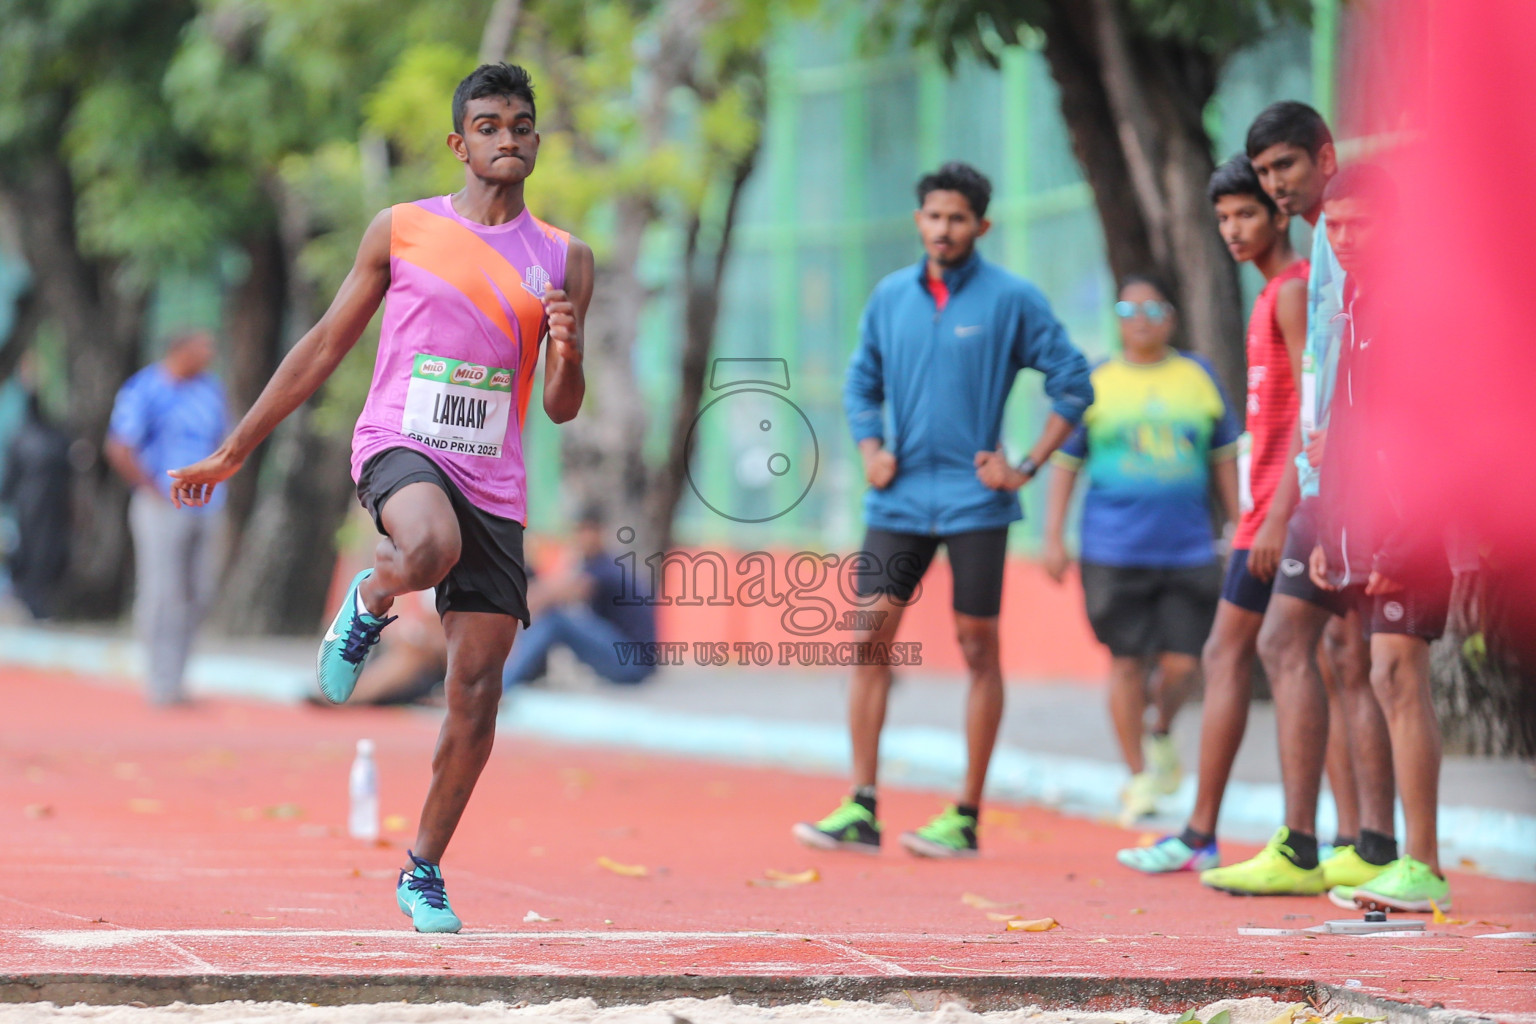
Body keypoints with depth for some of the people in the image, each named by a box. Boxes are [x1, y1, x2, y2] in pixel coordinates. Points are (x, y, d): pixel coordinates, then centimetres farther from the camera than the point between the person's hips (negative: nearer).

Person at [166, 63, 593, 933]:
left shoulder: (565, 260, 9)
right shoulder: (401, 231, 6)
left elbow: (562, 410, 10)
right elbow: (325, 348, 11)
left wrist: (569, 355, -14)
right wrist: (234, 452, 10)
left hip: (493, 482, 3)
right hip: (399, 446, -3)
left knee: (477, 692, -2)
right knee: (431, 546, -39)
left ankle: (425, 872, 15)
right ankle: (368, 603, -3)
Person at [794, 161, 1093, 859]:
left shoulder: (1011, 300, -3)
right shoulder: (890, 297, 9)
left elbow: (1072, 383, 0)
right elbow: (862, 381, 21)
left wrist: (1028, 466, -5)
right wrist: (870, 448, 5)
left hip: (974, 503, -4)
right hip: (899, 500, 4)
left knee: (978, 647, 0)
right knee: (870, 639, -3)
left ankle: (966, 817, 4)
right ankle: (860, 809, -1)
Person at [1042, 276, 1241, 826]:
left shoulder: (1198, 377, 10)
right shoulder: (1094, 383, 5)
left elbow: (1223, 458, 15)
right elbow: (1065, 463, 8)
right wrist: (1053, 538, 1)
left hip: (1189, 548, 1)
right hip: (1114, 549, -1)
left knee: (1181, 663, -3)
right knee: (1126, 661, -1)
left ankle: (1161, 734, 29)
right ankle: (1138, 777, 11)